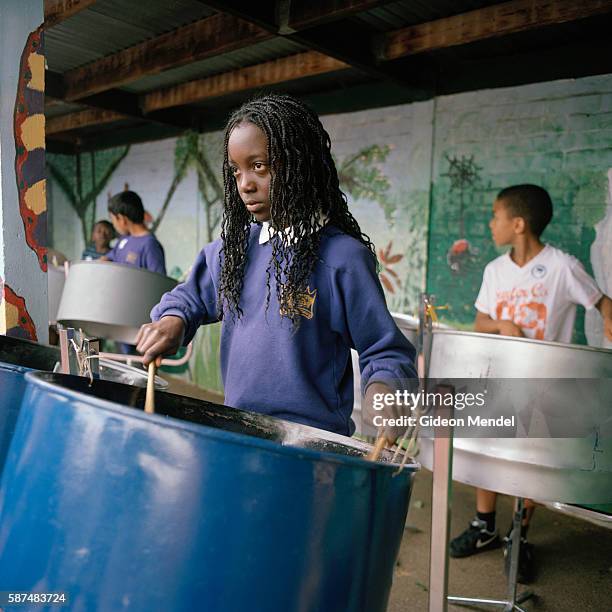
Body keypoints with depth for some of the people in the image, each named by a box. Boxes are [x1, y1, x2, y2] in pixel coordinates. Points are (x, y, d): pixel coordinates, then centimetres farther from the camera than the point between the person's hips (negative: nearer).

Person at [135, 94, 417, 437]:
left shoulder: (343, 257, -14)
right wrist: (172, 321, -4)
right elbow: (191, 297, 17)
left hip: (313, 441, -5)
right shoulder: (235, 245, 4)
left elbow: (386, 353, -10)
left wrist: (380, 410, -27)